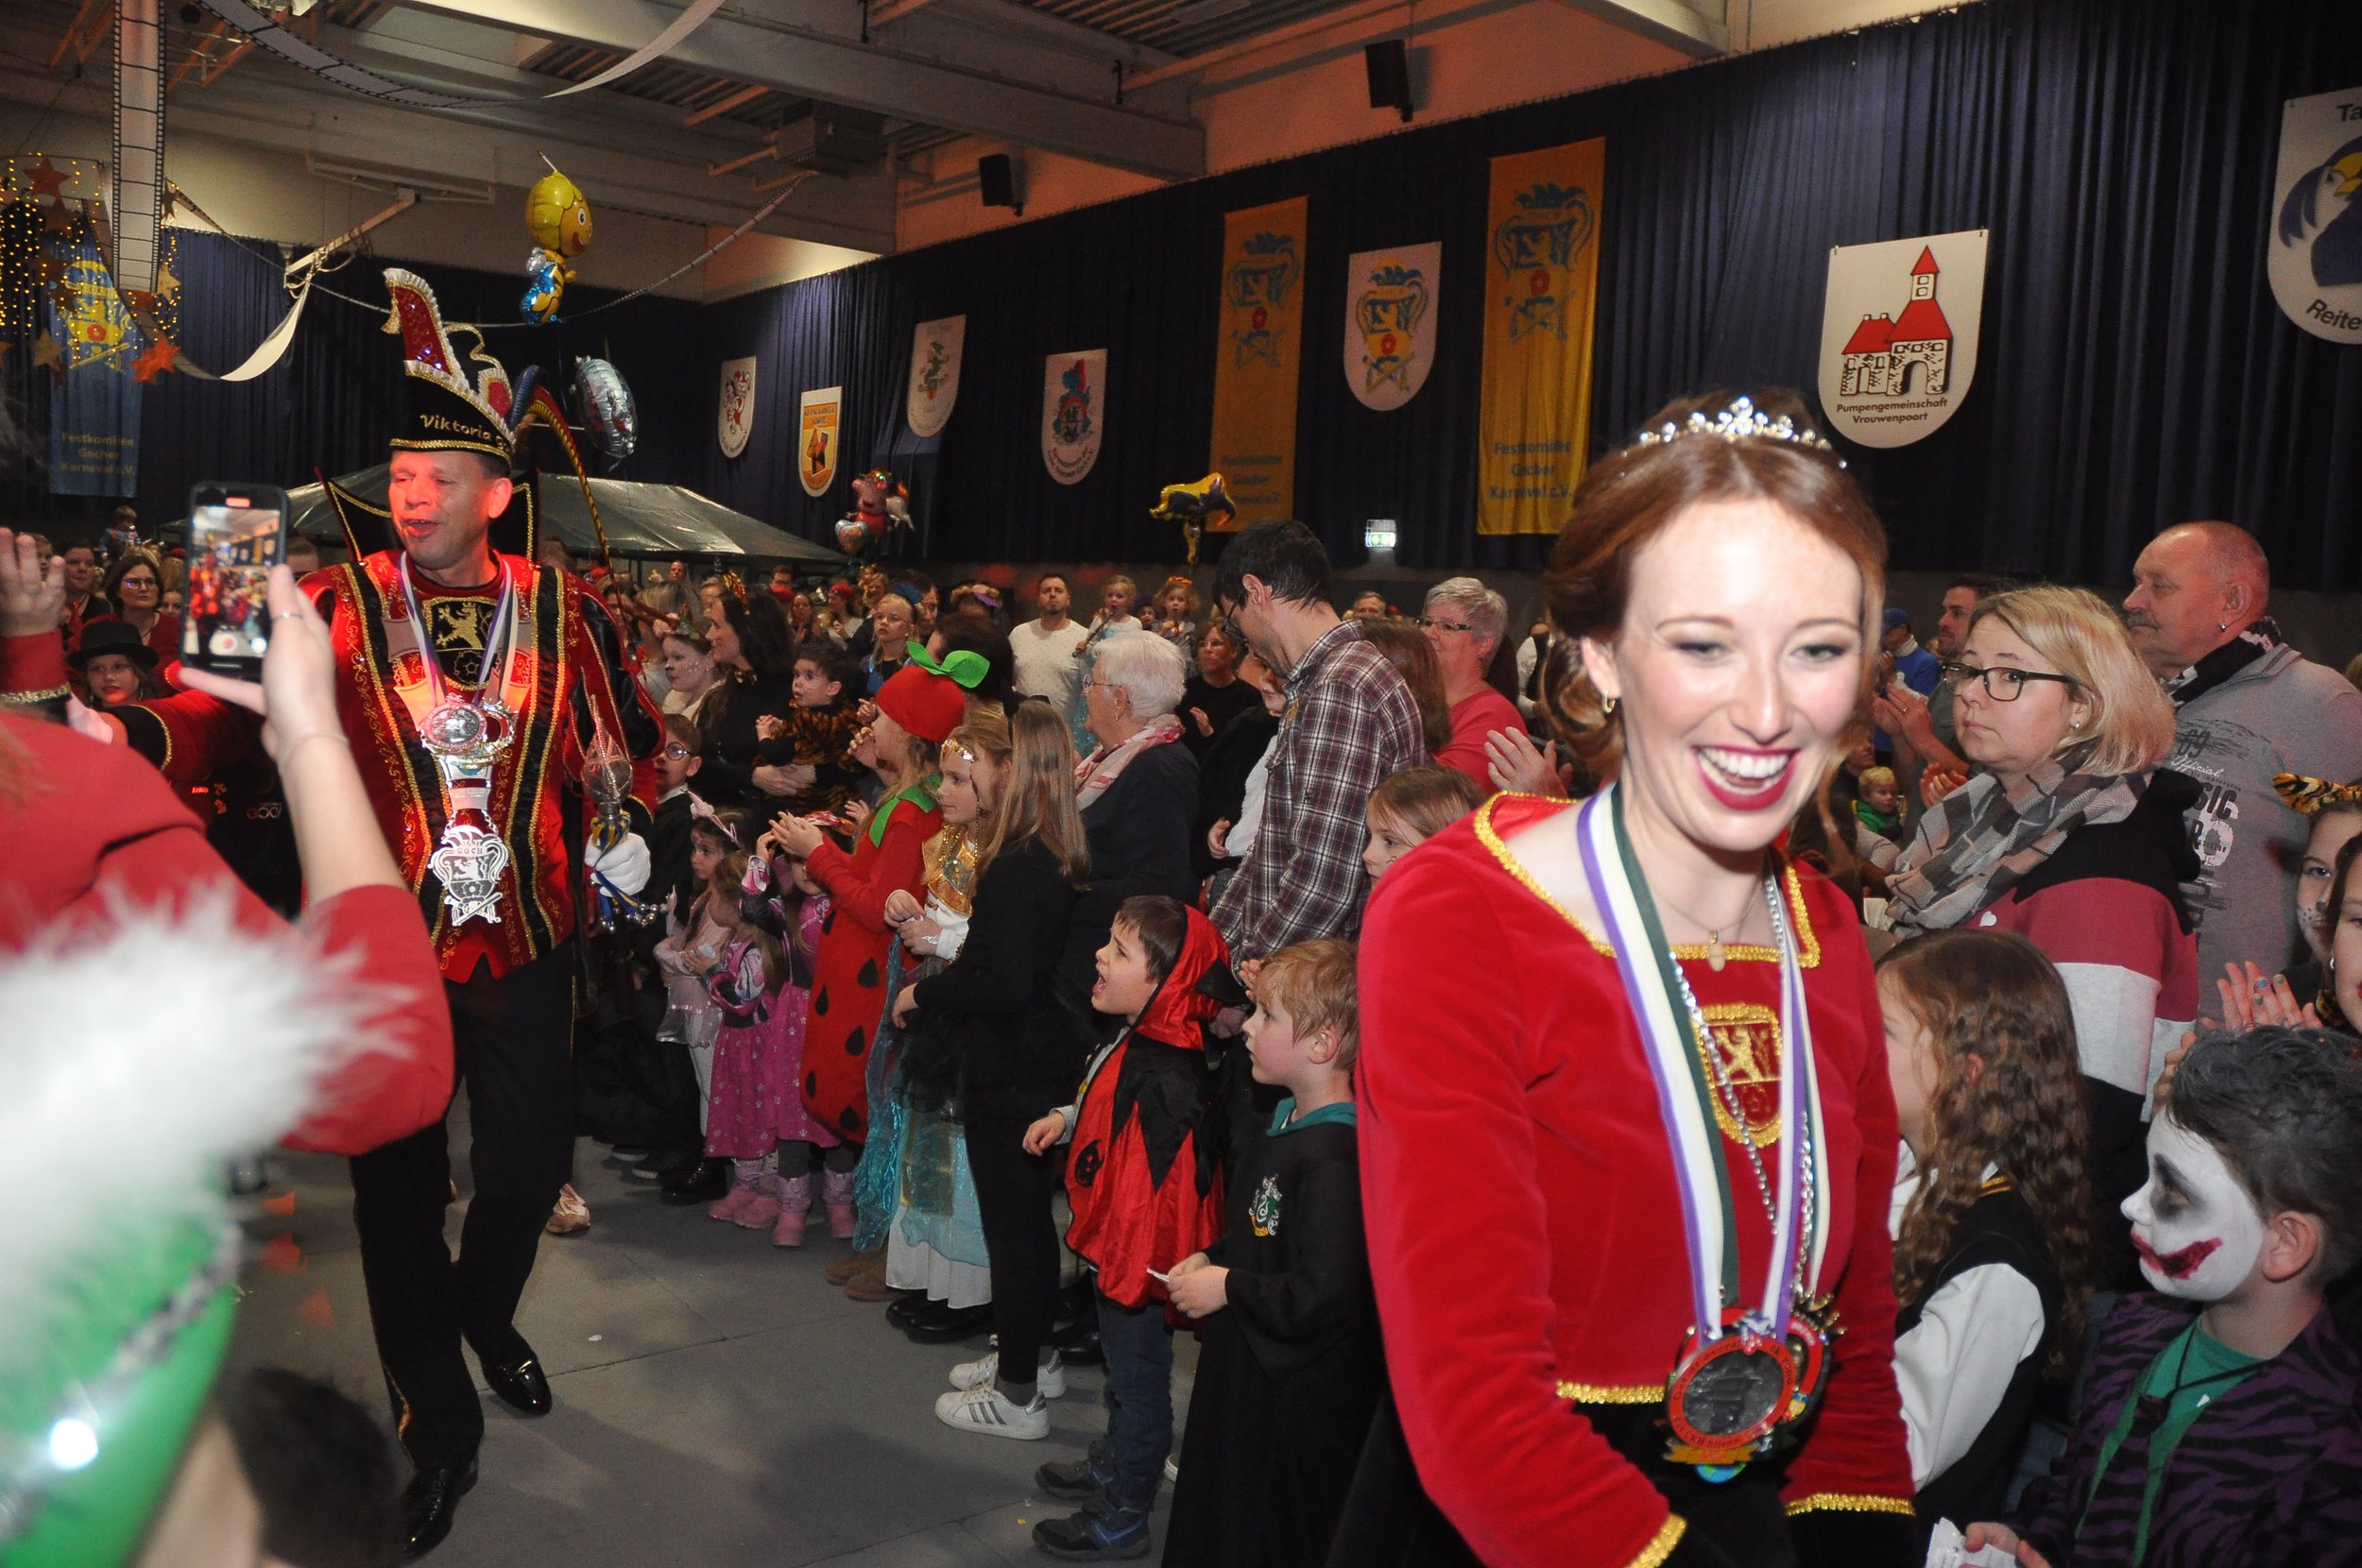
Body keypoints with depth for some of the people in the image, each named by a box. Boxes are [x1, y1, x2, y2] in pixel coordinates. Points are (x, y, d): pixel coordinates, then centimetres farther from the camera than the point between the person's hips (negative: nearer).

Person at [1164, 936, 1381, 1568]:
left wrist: (1228, 1287, -19)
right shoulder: (1284, 1118, 5)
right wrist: (1212, 1258, 5)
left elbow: (1324, 1296, -32)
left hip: (1299, 1400, -10)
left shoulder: (1334, 1156, -28)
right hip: (1247, 1373, 10)